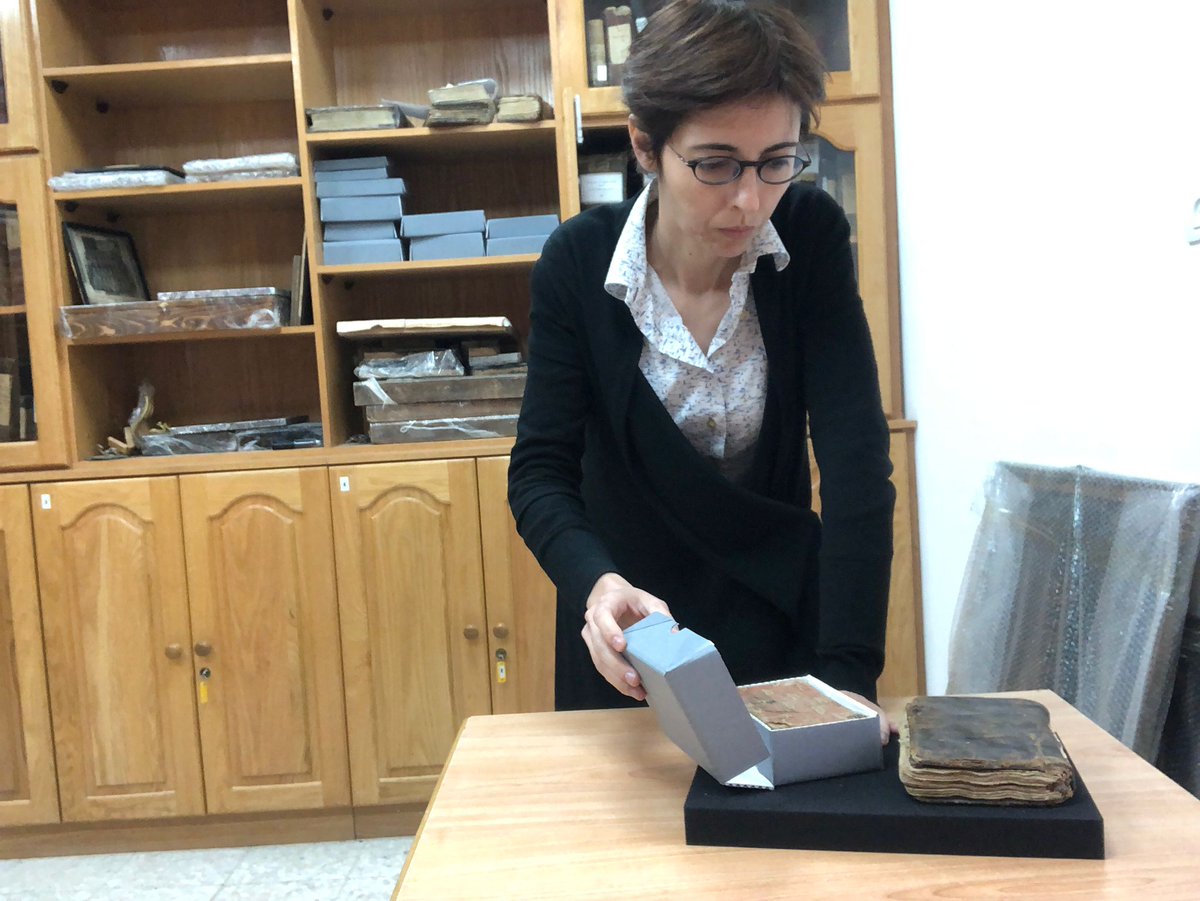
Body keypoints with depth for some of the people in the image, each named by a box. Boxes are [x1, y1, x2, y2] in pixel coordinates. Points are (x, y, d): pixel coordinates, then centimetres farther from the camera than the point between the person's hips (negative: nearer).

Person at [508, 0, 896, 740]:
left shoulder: (812, 235, -17)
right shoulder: (579, 263, -19)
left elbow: (856, 457, -23)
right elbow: (541, 471, -17)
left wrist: (849, 671, -31)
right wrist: (597, 584, -38)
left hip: (785, 612, 1)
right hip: (634, 621, 0)